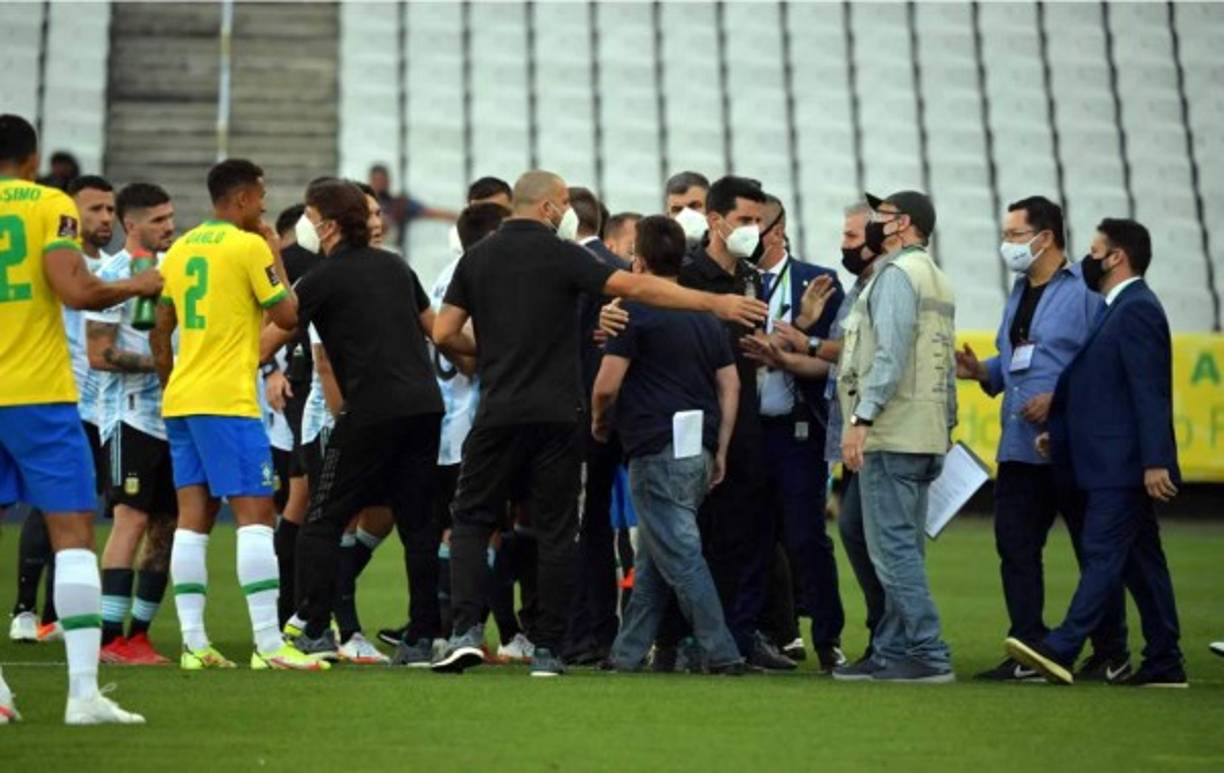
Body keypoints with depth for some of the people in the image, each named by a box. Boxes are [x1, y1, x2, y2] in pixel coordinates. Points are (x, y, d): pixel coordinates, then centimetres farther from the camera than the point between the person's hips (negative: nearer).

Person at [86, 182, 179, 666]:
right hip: (132, 415, -8)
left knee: (165, 525, 7)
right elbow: (99, 355, -12)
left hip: (171, 416, 8)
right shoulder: (112, 274, -7)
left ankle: (139, 633, 13)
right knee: (133, 518, -13)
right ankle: (110, 637, -12)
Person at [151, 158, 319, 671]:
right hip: (227, 400, -8)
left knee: (193, 516, 5)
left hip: (180, 399, 8)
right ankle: (269, 644, -12)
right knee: (256, 513, -7)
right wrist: (276, 255, 5)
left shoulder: (180, 249, 15)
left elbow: (160, 333, 18)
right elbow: (287, 315, -6)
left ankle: (194, 644, 2)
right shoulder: (249, 246, -7)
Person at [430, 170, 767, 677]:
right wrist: (713, 303, -5)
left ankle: (466, 630, -8)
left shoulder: (477, 258, 7)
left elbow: (444, 334, 4)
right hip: (557, 415, -2)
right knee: (554, 531, 5)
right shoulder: (560, 255, -3)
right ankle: (547, 649, 5)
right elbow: (636, 287, -9)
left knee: (472, 519, 9)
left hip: (499, 412, 2)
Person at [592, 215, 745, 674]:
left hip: (658, 450, -8)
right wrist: (720, 451, 14)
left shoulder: (637, 312, -7)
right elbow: (730, 386, 12)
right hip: (700, 449, 8)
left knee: (681, 557, -6)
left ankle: (722, 654, -9)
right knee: (651, 556, 14)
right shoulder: (706, 317, 15)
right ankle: (628, 653, 17)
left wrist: (599, 422, 9)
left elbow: (607, 384, -11)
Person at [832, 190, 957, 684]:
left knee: (892, 546, -10)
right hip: (926, 434, 10)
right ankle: (891, 653, 13)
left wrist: (860, 419, -22)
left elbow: (891, 354, -20)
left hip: (891, 434, -10)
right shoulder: (936, 279, 21)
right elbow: (946, 365, 19)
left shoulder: (897, 272, -9)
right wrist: (946, 425, 19)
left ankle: (929, 656, -13)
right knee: (903, 548, 11)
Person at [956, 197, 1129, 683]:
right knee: (1015, 546, 5)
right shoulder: (1020, 293, 17)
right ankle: (1029, 651, 11)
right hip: (1020, 446, 8)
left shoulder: (1084, 291, -10)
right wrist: (981, 371, 3)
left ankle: (1112, 657, 11)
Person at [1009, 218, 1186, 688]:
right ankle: (1163, 663, 13)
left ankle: (1061, 651, -19)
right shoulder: (1123, 309, 18)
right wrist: (1061, 433, 19)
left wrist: (1155, 461, -24)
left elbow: (1151, 392, -20)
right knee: (1141, 560, 10)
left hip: (1123, 467, -10)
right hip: (1114, 464, 10)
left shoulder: (1136, 310, -13)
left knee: (1102, 553, -13)